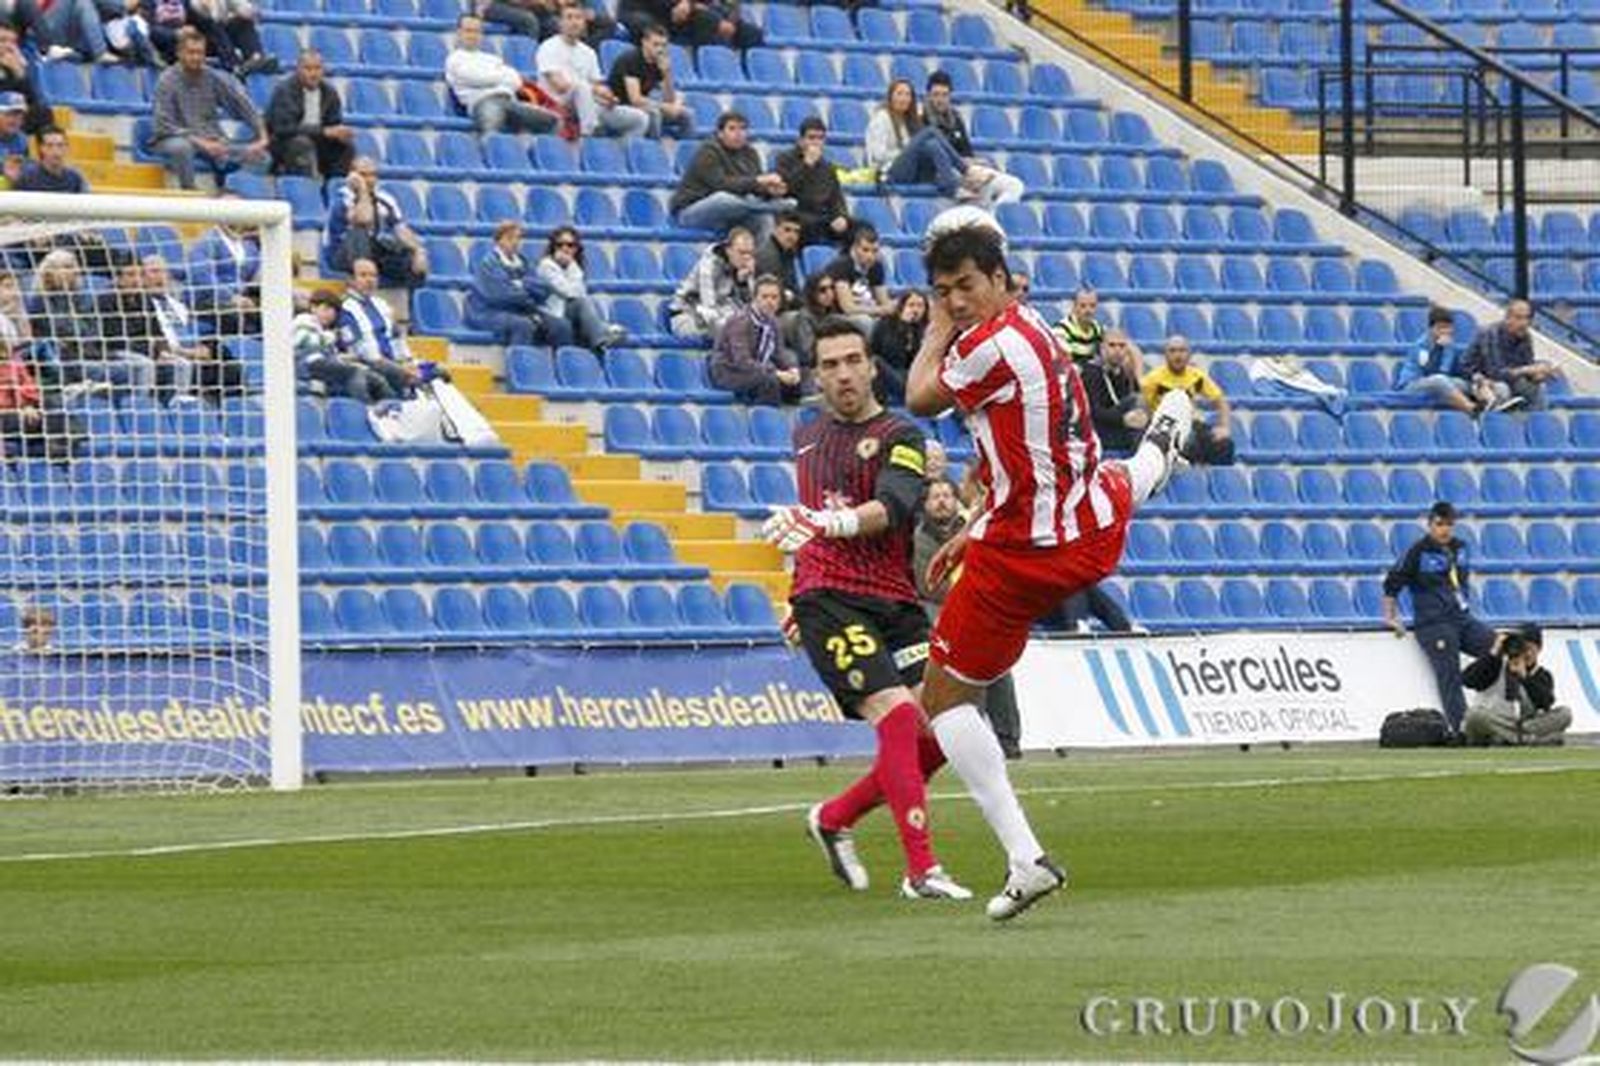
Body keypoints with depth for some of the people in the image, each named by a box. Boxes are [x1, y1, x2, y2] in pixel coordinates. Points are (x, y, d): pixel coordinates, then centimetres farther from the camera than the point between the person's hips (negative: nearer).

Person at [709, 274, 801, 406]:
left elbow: (779, 353, 6)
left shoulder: (772, 322, 5)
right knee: (770, 380, -32)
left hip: (755, 372, 8)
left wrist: (792, 369, -16)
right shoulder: (740, 322, -20)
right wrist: (776, 374, -33)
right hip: (728, 374, -8)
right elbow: (742, 361, -28)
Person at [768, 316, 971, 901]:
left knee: (937, 733, -8)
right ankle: (921, 870, -25)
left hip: (894, 601, 0)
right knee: (898, 716, -21)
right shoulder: (806, 437, 16)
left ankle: (834, 819, 16)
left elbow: (892, 507, -20)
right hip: (828, 600, 0)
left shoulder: (899, 436, 1)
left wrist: (831, 523, -35)